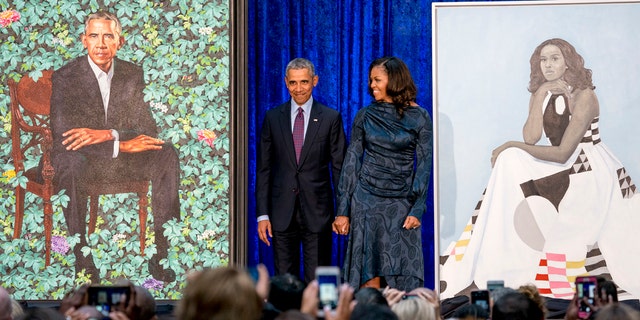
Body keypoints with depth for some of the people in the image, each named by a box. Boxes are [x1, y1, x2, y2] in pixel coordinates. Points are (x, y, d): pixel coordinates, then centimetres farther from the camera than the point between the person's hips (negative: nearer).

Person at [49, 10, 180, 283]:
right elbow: (62, 136, -22)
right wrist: (122, 145, -29)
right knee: (71, 163, -39)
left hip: (120, 158, 4)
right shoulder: (65, 78, -11)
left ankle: (160, 253, -21)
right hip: (80, 159, -4)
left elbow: (147, 128, -3)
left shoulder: (132, 74, 2)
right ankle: (82, 258, -30)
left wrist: (107, 134, -25)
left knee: (167, 155, -21)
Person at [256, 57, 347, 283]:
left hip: (317, 213, -2)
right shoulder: (273, 118, 7)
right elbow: (264, 169, 8)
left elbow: (339, 167, 3)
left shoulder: (331, 118, 3)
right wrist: (263, 214, 1)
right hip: (282, 213, 2)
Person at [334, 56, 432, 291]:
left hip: (401, 203, -1)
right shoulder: (365, 116, 5)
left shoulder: (418, 117, 1)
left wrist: (417, 210, -8)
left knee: (405, 278, -3)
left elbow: (424, 164, 1)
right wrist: (343, 211, 1)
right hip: (367, 200, 1)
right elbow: (351, 162, 6)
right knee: (369, 275, -2)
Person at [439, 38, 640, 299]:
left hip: (592, 173, -7)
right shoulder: (540, 94, 7)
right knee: (510, 161, -12)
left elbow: (562, 153, -19)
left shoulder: (583, 96, -14)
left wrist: (512, 146, -15)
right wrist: (541, 96, -14)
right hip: (563, 168, 7)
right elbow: (531, 138, -8)